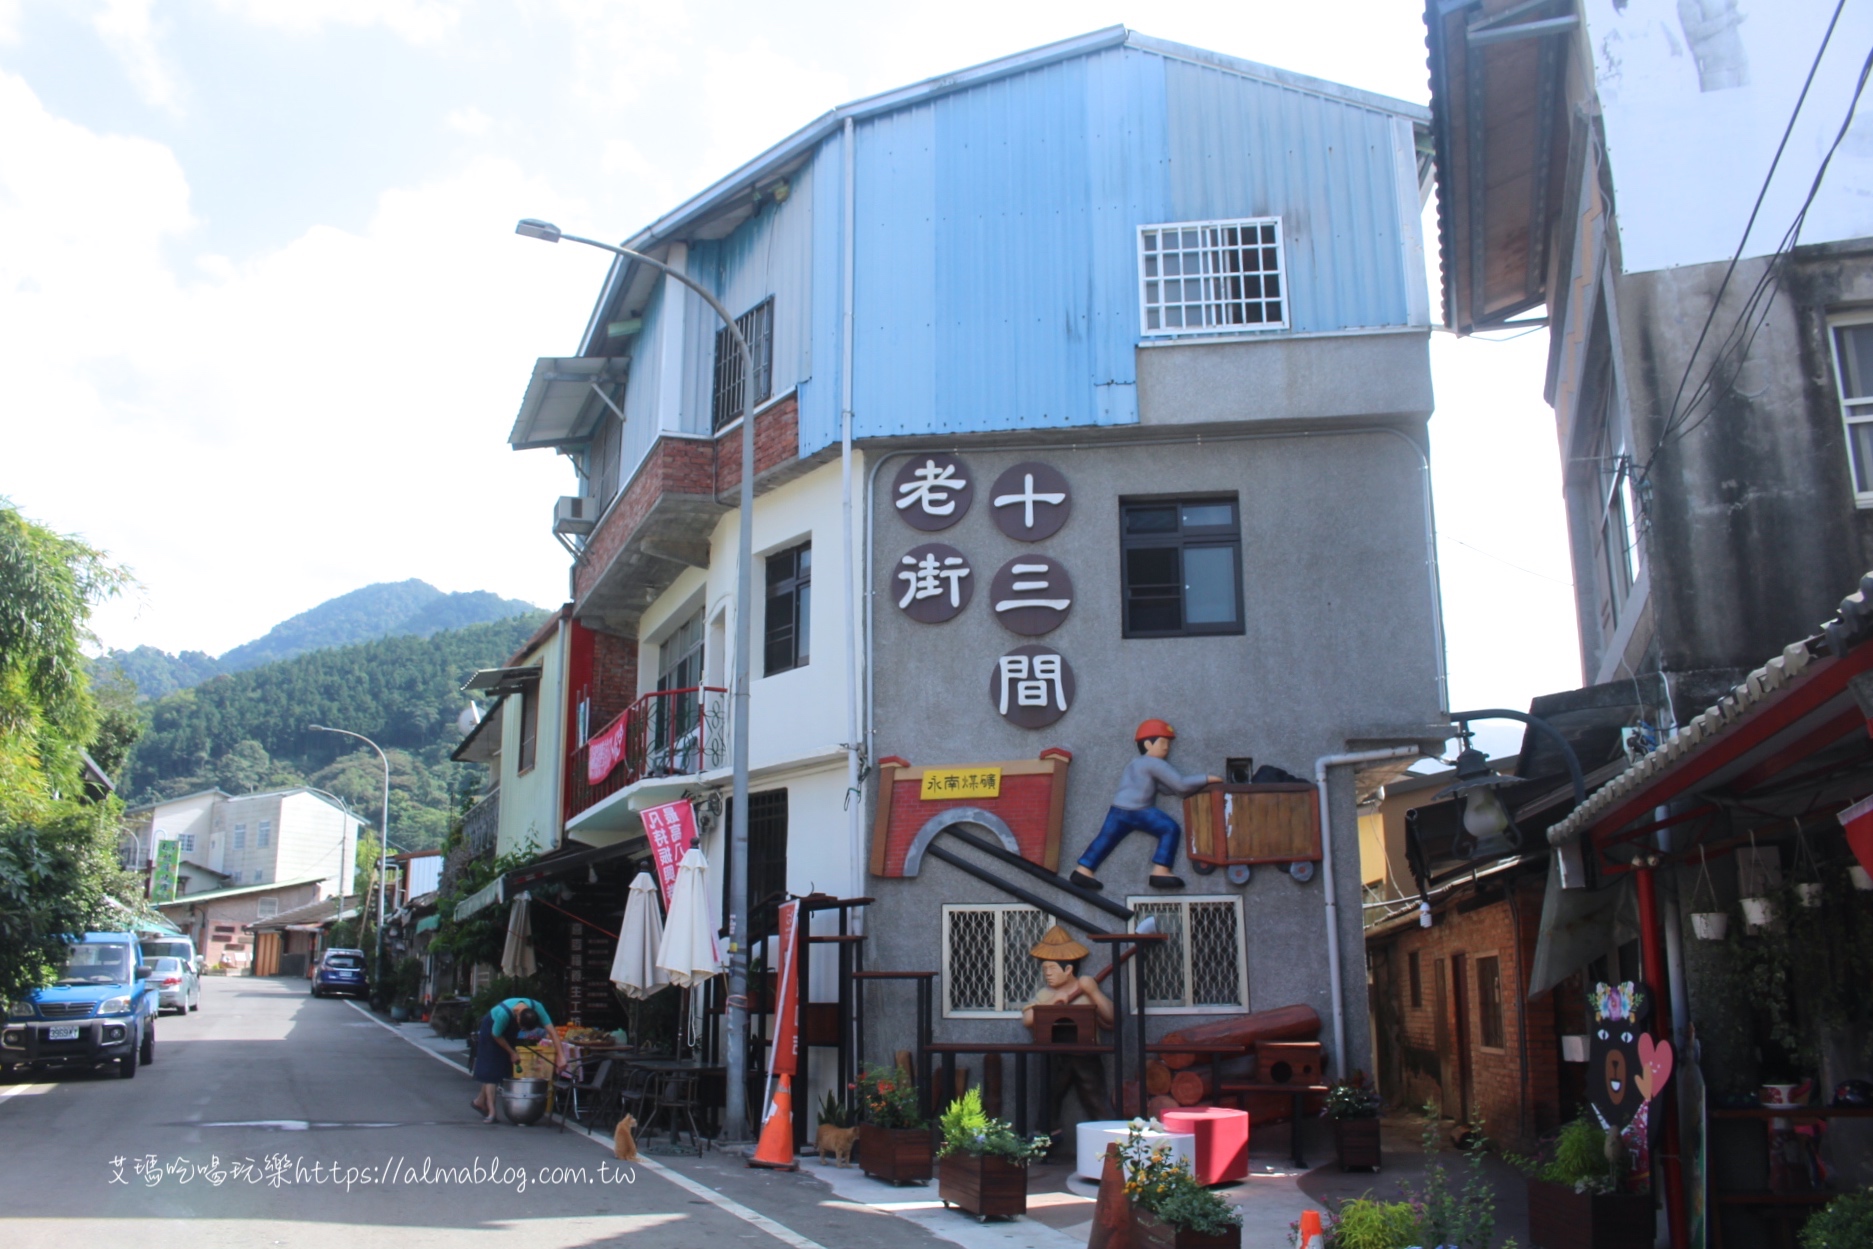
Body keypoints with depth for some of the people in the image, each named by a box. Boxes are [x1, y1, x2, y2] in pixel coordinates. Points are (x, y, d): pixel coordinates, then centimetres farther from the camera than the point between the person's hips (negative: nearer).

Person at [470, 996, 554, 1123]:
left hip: (509, 1033, 5)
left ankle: (480, 1101, 26)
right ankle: (491, 1113, -9)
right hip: (491, 1031, -5)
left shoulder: (537, 1008, -33)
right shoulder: (503, 1013, -43)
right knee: (492, 1071, -9)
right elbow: (496, 1035, -24)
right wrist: (512, 1052, -16)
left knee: (503, 1070, 9)